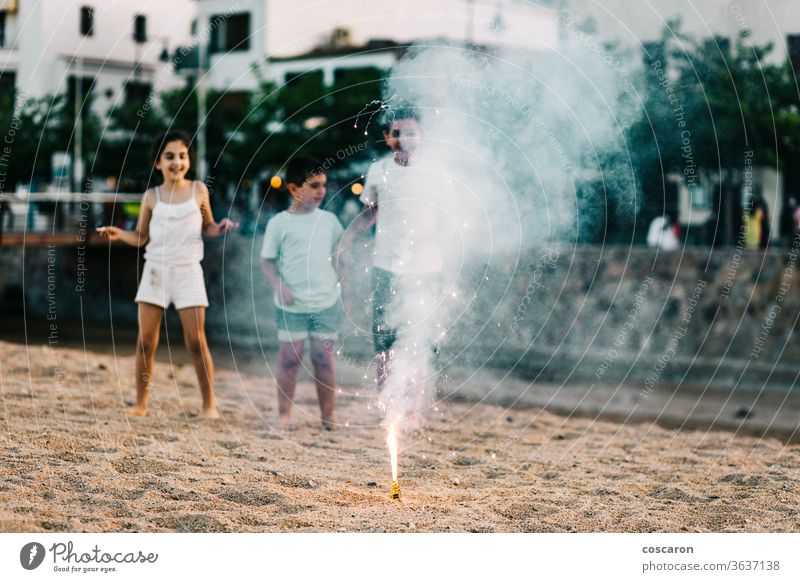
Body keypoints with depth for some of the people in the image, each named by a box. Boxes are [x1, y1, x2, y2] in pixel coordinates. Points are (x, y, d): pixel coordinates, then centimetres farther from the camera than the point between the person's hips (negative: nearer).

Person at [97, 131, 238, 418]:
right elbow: (141, 237, 8)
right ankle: (141, 403, 10)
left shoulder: (199, 190, 2)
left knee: (196, 340, -6)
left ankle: (209, 403, 5)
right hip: (155, 271, 1)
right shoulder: (151, 197, 2)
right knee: (145, 341, 1)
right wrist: (119, 234, -11)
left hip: (188, 273, -1)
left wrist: (220, 228, -10)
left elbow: (207, 227, 12)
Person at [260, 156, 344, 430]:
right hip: (291, 305, -2)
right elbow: (267, 261, 0)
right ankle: (284, 414, 11)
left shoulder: (329, 220, 7)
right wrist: (279, 285, -15)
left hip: (326, 303, 2)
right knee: (290, 358, 1)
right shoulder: (279, 223, -2)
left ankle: (328, 416, 13)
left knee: (324, 359, 5)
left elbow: (340, 253, 18)